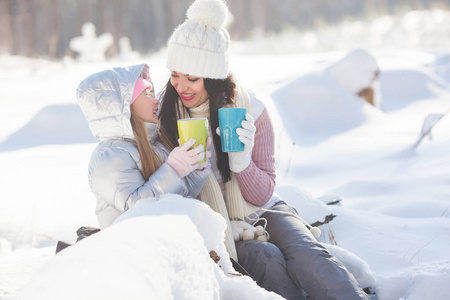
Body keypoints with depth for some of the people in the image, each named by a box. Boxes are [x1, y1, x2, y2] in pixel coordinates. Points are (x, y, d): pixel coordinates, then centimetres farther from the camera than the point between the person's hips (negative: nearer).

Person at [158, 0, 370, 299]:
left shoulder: (250, 109, -8)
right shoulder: (164, 113, -8)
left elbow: (263, 194, -4)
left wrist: (241, 159, -24)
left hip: (261, 212, 1)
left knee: (305, 254, -29)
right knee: (266, 257, -32)